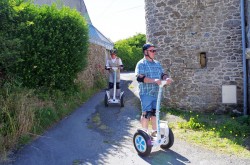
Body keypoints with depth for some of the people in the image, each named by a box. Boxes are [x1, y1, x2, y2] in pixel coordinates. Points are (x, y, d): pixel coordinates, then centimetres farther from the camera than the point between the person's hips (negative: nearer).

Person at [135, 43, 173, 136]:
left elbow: (162, 74, 14)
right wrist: (154, 80, -29)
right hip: (146, 93, -6)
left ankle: (154, 132, 26)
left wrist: (166, 78, -11)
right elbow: (140, 77, -20)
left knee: (155, 112, 13)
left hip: (156, 93, 7)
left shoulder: (157, 63, 15)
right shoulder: (141, 64, -7)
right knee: (146, 113, -2)